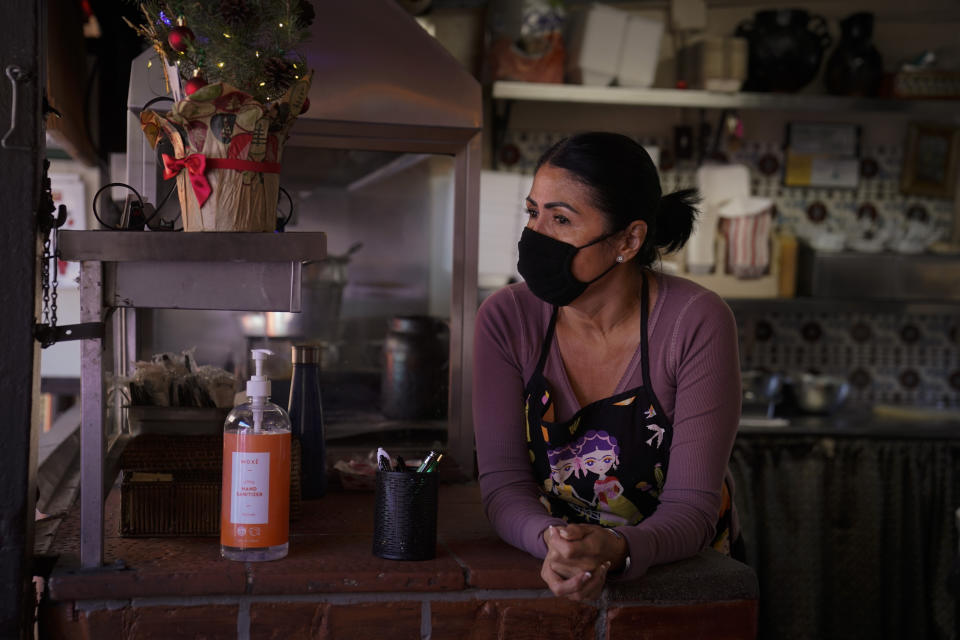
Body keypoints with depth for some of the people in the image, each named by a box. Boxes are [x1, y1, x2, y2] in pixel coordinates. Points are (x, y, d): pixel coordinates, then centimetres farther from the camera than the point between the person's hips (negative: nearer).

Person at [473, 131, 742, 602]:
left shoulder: (697, 324, -14)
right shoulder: (505, 319, -7)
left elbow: (691, 505, -15)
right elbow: (503, 483, -10)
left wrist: (615, 550, -34)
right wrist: (551, 541, -30)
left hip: (683, 578, -1)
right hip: (544, 575, 2)